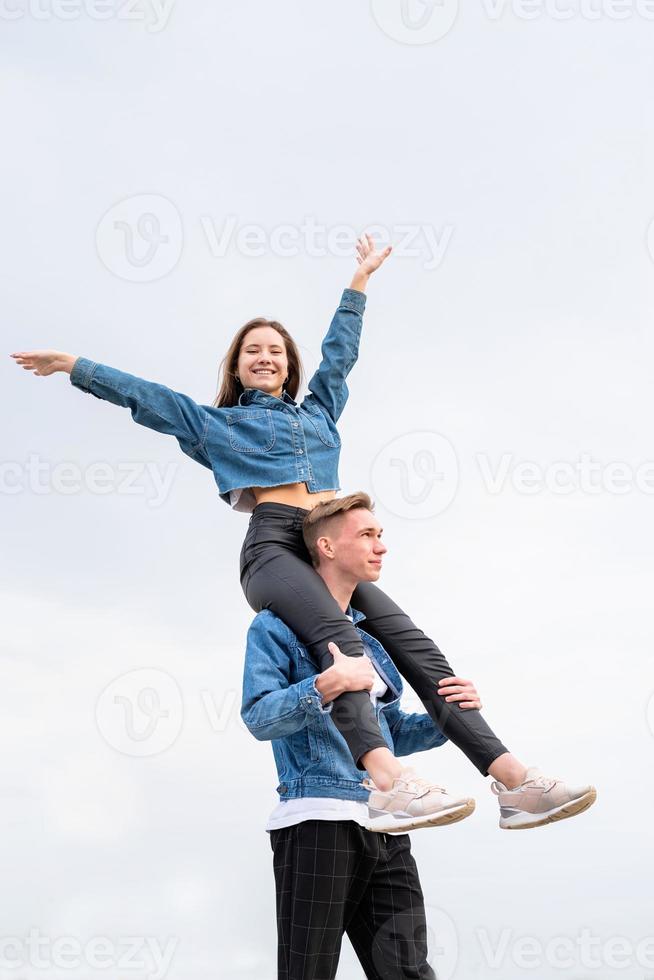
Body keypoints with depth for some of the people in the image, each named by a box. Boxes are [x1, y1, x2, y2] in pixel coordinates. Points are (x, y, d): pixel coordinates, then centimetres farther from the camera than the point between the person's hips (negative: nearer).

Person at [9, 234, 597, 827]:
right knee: (338, 633, -35)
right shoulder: (217, 423, 24)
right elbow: (144, 395, 22)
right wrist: (73, 365, 20)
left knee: (415, 646, -15)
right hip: (273, 544, -5)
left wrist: (360, 279, 50)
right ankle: (383, 774, -56)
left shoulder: (318, 412, 34)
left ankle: (510, 778, -25)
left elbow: (339, 351, 42)